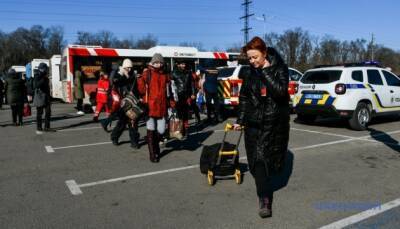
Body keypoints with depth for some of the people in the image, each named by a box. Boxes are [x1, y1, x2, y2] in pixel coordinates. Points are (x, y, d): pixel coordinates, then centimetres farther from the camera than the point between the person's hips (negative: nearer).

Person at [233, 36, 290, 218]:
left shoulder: (279, 68, -6)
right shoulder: (250, 73, 5)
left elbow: (280, 91, -22)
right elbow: (244, 98, 10)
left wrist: (266, 71, -19)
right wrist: (240, 120, 8)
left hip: (275, 123, -1)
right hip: (254, 123, 2)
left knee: (270, 158, 11)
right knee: (258, 160, -6)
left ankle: (264, 195, 35)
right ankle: (265, 198, -1)